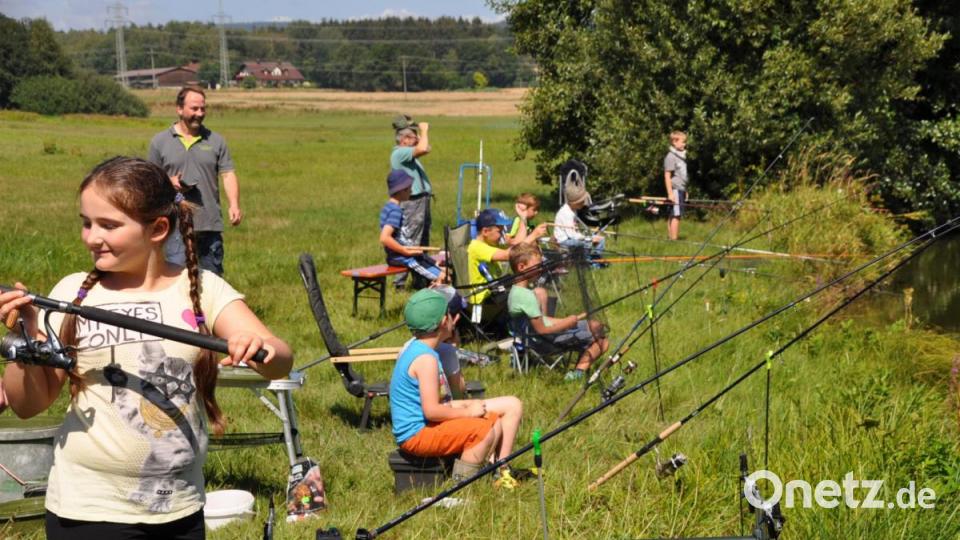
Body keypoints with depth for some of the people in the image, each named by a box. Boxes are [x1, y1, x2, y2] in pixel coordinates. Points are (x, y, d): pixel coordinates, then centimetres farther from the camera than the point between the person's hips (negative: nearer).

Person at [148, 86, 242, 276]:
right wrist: (168, 182, -12)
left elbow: (228, 174, 2)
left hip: (210, 224, 2)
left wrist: (233, 205, -14)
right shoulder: (160, 141, 6)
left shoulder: (215, 141, 9)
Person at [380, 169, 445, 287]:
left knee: (440, 267, 13)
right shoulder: (396, 210, -18)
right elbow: (384, 238, -29)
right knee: (440, 276, -11)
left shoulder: (388, 207, 12)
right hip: (400, 257, -10)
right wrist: (406, 251, -21)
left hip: (398, 255, 10)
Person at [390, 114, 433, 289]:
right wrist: (424, 130, -15)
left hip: (422, 201, 11)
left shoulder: (408, 153, 17)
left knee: (422, 245, 16)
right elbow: (423, 148, -27)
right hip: (412, 203, -11)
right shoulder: (399, 153, -15)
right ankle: (400, 282, -10)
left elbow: (425, 149, 33)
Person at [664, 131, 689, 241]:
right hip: (675, 189, -8)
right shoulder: (671, 157, -9)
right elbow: (667, 175, -12)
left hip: (681, 189, 8)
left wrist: (685, 191, 20)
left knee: (672, 215, 9)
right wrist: (670, 193, -17)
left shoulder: (682, 156, 18)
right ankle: (674, 239, -9)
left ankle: (670, 237, 11)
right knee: (676, 215, -9)